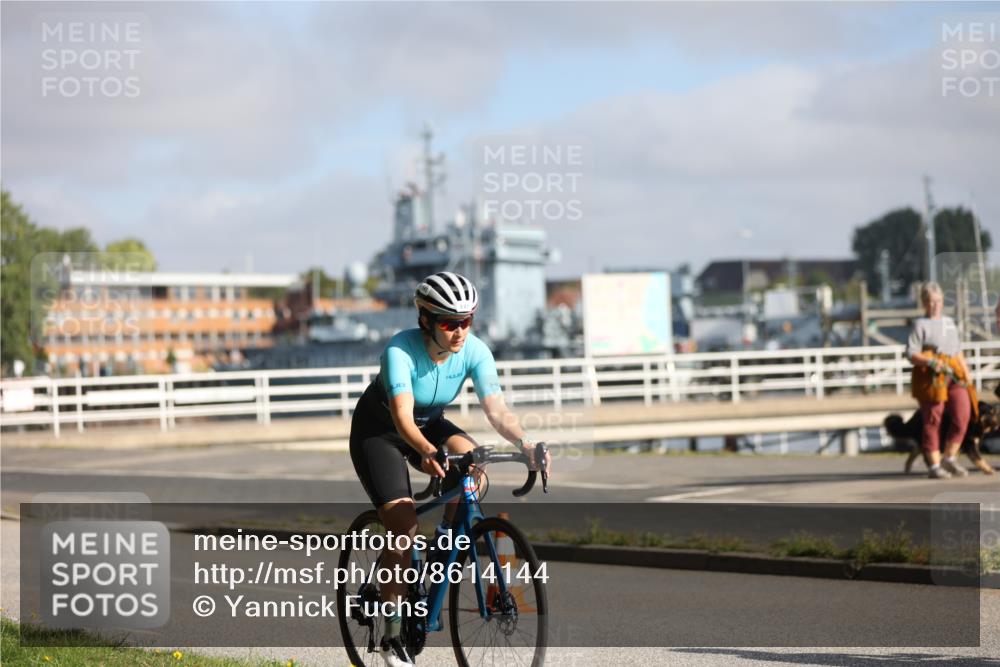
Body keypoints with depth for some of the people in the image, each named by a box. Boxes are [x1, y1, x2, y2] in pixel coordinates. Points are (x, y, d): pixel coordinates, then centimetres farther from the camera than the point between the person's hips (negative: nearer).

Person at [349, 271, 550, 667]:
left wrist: (524, 443, -47)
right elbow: (402, 417, -43)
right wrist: (426, 452, -62)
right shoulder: (401, 351, -32)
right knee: (404, 529, -17)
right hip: (378, 430, -4)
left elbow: (496, 409, -28)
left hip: (429, 424, 4)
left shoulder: (474, 351, -21)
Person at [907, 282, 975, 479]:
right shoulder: (921, 325, 2)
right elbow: (911, 353, -7)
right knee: (932, 420, -4)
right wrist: (930, 362, -23)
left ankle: (949, 459, 6)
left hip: (954, 375, 5)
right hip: (930, 377, -5)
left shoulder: (950, 322, 21)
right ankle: (934, 466, 3)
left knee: (962, 415, -8)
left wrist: (967, 377, 19)